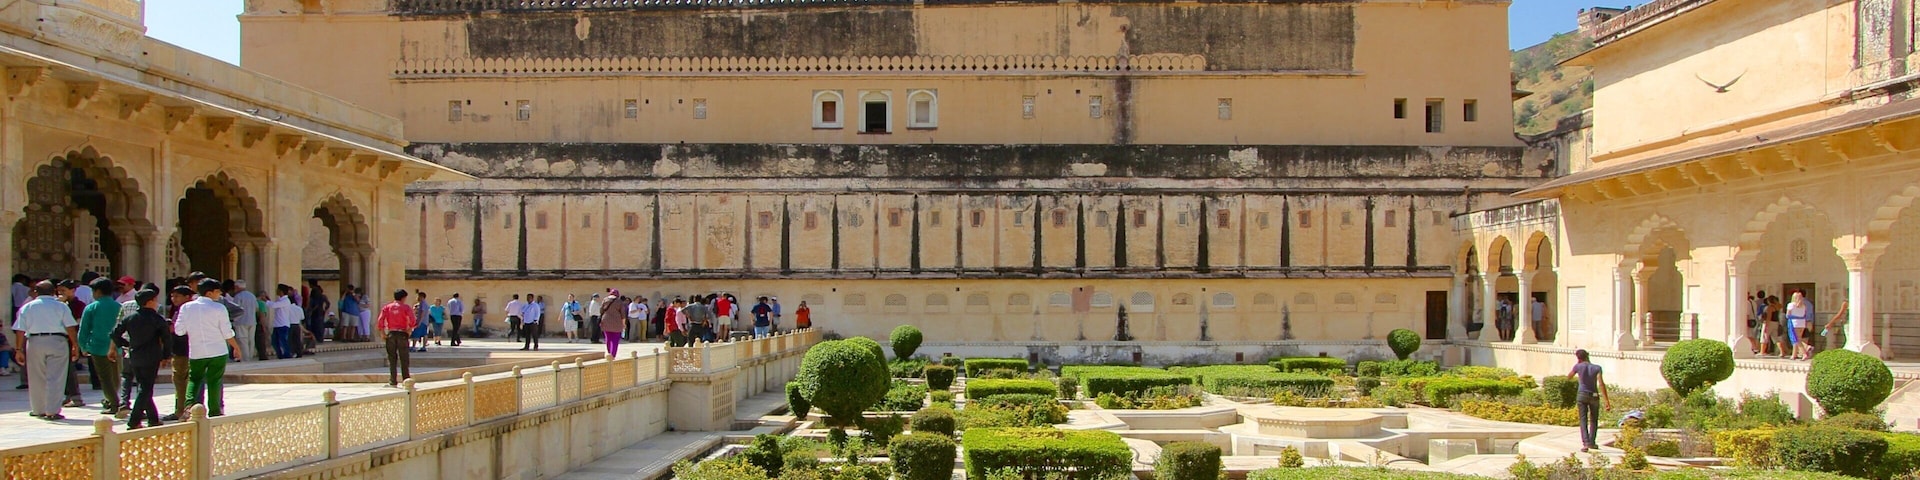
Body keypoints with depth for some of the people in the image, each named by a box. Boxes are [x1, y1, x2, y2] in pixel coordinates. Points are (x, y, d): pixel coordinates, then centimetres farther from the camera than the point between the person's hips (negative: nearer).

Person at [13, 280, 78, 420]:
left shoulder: (27, 307, 8)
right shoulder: (61, 306, 3)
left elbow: (20, 331, 4)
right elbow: (71, 327, -4)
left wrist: (19, 350, 7)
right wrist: (75, 346, 2)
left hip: (35, 342, 2)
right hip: (58, 341, -2)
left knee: (37, 379, 13)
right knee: (55, 378, -2)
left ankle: (38, 410, 21)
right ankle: (52, 411, -8)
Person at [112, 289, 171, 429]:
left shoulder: (130, 318, 6)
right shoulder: (157, 319, -7)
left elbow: (115, 333, 5)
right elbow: (167, 338, -7)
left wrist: (126, 344, 17)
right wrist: (165, 355, 4)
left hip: (134, 358, 5)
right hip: (151, 358, -5)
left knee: (143, 388, 14)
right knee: (146, 389, -3)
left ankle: (153, 419, 19)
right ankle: (134, 421, -10)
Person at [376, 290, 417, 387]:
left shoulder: (387, 307, 6)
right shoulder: (406, 307, -2)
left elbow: (381, 319, -6)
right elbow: (412, 320, -16)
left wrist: (382, 332, -1)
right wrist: (409, 329, -3)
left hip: (391, 334, 2)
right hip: (402, 334, -2)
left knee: (392, 359, 6)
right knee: (404, 359, 4)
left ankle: (393, 382, 4)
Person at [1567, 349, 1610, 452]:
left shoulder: (1579, 366, -6)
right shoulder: (1597, 368, -6)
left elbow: (1569, 376, 12)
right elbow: (1601, 384, -15)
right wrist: (1607, 400, -16)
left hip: (1582, 396, -1)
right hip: (1594, 396, 1)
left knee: (1583, 420, -2)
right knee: (1594, 420, 17)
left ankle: (1586, 443, -16)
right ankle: (1592, 442, 17)